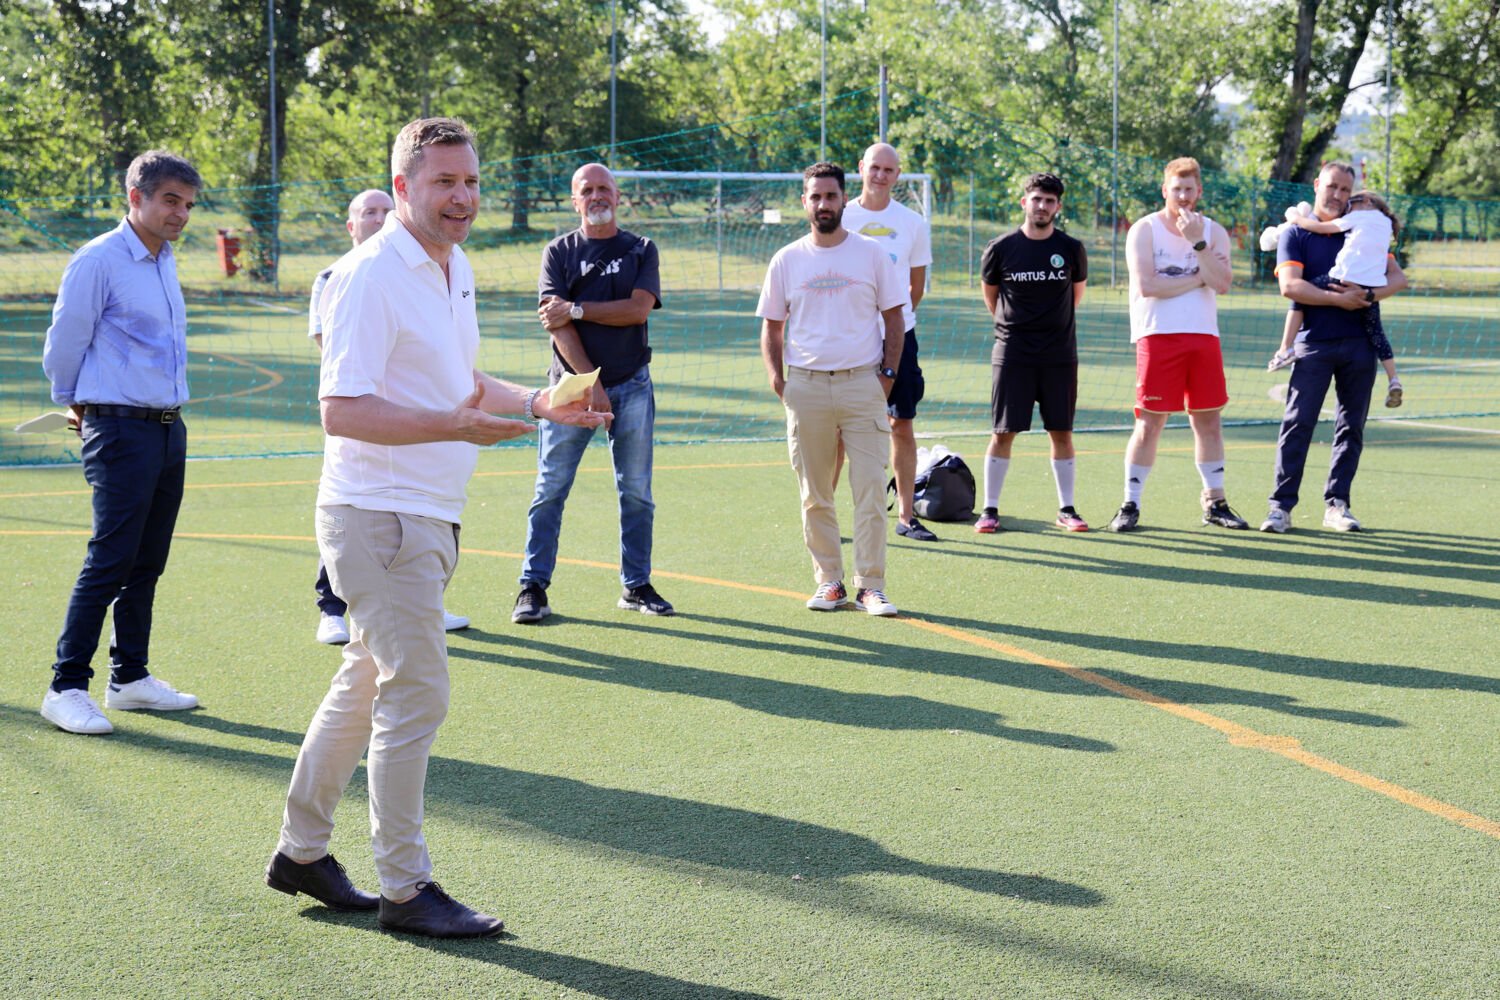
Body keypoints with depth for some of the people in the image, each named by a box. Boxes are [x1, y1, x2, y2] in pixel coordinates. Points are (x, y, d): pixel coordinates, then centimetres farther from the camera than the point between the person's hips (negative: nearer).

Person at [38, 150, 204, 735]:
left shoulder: (165, 261, 15)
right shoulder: (99, 261, -11)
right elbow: (63, 346, -5)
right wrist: (77, 405, 10)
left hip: (168, 428, 8)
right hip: (121, 430, -8)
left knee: (147, 564, 12)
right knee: (109, 563, -9)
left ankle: (130, 677, 21)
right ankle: (66, 688, -3)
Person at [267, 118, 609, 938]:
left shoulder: (456, 268, 13)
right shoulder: (371, 276, -16)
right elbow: (340, 410, -22)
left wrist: (539, 404, 11)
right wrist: (454, 424, -31)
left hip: (426, 517, 10)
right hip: (379, 515, -10)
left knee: (366, 683, 17)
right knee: (416, 695, -7)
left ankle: (301, 852, 29)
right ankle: (404, 888, 4)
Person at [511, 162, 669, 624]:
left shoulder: (641, 250, 9)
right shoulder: (559, 252, 5)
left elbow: (638, 308, -7)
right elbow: (557, 324, -6)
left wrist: (577, 310, -11)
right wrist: (591, 384, -14)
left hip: (631, 385, 1)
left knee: (637, 493, 4)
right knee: (551, 490, -4)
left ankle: (636, 585, 14)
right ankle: (533, 586, 0)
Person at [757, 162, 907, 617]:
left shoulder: (872, 254, 5)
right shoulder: (787, 260, 7)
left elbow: (894, 318, 9)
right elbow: (771, 327, 13)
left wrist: (887, 373, -1)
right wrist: (777, 378, 0)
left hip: (863, 383, -1)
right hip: (806, 387, 1)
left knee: (871, 490, -6)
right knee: (814, 494, 5)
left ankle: (870, 585, -1)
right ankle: (829, 582, 14)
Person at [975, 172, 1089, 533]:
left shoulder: (1071, 249, 0)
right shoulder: (1001, 249, -3)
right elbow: (989, 293, 13)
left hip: (1060, 356, 1)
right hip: (1012, 354, -1)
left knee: (1061, 433, 4)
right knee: (1003, 433, -1)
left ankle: (1066, 508, 14)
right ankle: (990, 509, 7)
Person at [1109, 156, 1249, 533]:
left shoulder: (1214, 232, 11)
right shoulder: (1145, 230, 0)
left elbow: (1221, 283, -5)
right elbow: (1147, 285, -14)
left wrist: (1196, 242, -12)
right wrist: (1198, 278, -7)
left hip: (1203, 336, 4)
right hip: (1158, 336, -4)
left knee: (1208, 419, 7)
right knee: (1149, 422, -3)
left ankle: (1215, 503, 15)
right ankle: (1130, 505, 3)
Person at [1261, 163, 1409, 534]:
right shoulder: (1296, 235, 5)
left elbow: (1398, 277, 7)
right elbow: (1290, 285, -10)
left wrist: (1368, 296, -12)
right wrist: (1339, 300, -14)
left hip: (1359, 343, 3)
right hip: (1313, 343, -3)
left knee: (1351, 426, 4)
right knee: (1297, 423, -8)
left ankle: (1336, 504, 10)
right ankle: (1281, 506, -7)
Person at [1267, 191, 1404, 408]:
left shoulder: (1359, 216, 5)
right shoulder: (1386, 223, 23)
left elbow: (1323, 227, 4)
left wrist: (1298, 219, 20)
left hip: (1344, 279, -6)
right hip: (1372, 286, 6)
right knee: (1375, 331, 16)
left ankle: (1285, 349, 1)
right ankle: (1393, 379, 1)